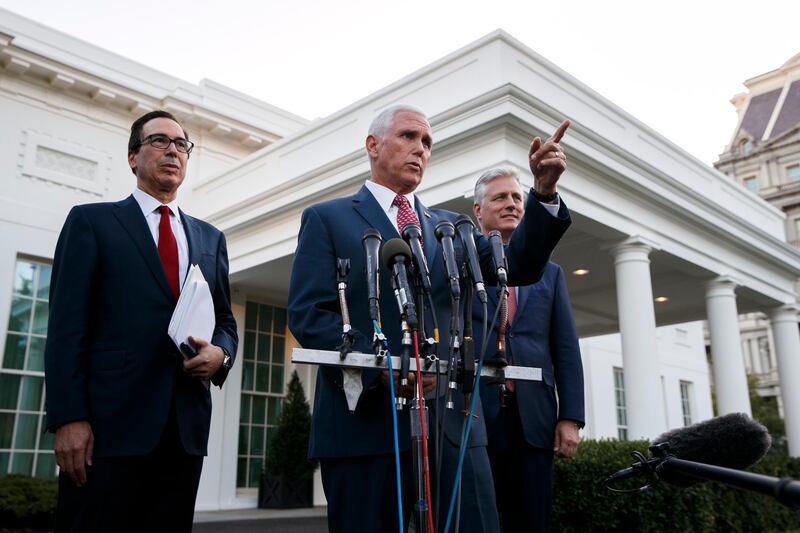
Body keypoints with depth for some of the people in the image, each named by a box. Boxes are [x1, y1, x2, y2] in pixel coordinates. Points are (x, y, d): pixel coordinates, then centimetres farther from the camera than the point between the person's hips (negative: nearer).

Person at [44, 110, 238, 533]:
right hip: (109, 423, -4)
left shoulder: (210, 238, 18)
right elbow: (67, 326, -2)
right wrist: (69, 418, -12)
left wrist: (221, 352, -5)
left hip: (185, 426, 4)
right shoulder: (91, 221, 7)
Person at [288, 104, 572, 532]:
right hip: (366, 419, -3)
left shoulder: (449, 226, 20)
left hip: (453, 421, 4)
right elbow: (307, 314, -4)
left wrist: (544, 191, -9)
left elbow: (520, 265, 7)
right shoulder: (327, 218, 7)